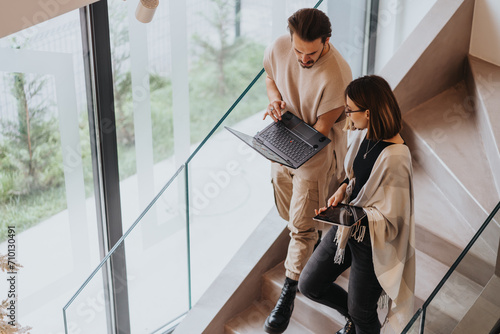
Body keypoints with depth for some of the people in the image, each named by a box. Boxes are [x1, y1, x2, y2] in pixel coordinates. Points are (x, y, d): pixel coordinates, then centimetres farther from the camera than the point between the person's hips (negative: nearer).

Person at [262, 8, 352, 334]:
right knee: (288, 212, 23)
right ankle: (313, 245, 53)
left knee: (301, 225, 0)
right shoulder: (278, 49, -15)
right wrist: (275, 99, -14)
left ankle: (289, 293, 15)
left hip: (317, 151, -6)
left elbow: (322, 128, -23)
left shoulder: (336, 75, -32)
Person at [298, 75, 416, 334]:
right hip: (347, 228, 8)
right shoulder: (362, 134, -6)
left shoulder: (394, 158, -31)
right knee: (309, 285, 19)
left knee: (361, 313, 13)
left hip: (373, 242, -8)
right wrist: (344, 188, -6)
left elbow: (389, 221, -25)